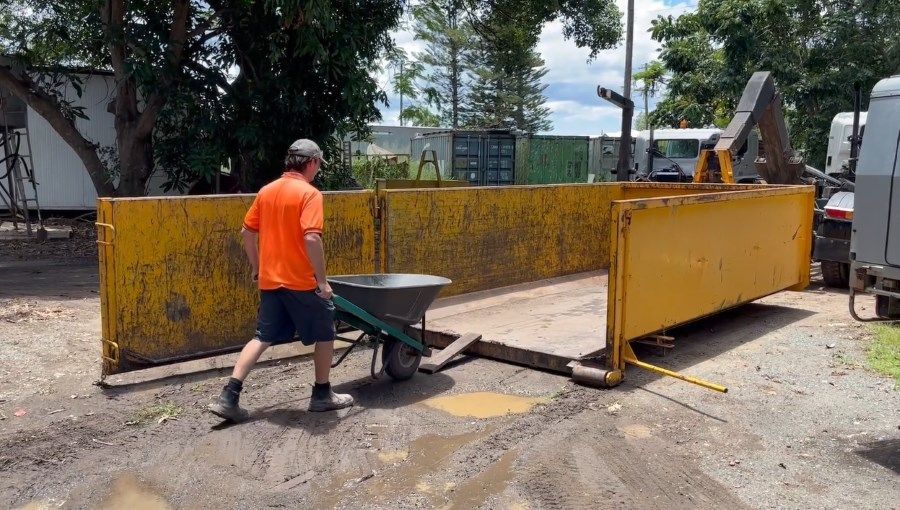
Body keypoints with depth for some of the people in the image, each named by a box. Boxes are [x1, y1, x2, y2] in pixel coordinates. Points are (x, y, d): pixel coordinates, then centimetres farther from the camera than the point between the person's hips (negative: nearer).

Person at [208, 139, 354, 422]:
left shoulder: (267, 191, 9)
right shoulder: (309, 194, -12)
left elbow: (247, 231, 14)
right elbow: (311, 239, -23)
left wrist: (256, 267, 24)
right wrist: (322, 280, -17)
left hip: (269, 280, 7)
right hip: (301, 282, -6)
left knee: (262, 338, 12)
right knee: (325, 334, 12)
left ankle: (229, 397, 4)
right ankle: (322, 395, 21)